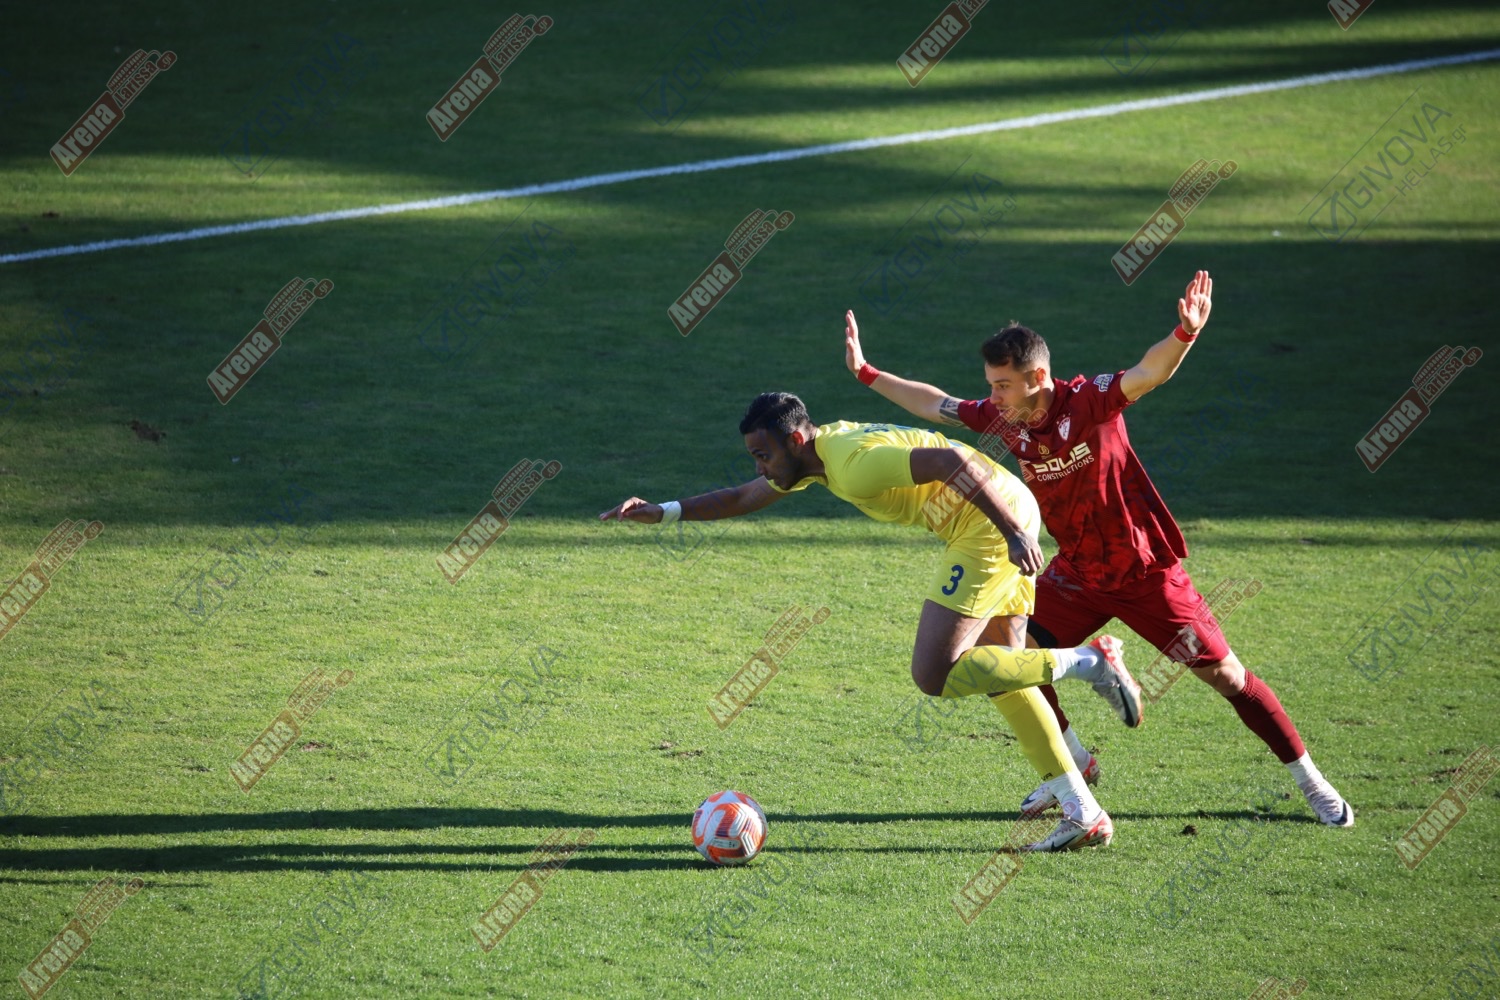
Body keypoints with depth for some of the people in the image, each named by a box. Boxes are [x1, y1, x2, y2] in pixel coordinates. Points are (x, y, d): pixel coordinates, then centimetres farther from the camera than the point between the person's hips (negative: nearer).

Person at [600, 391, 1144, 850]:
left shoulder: (854, 463, -19)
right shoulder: (823, 448, 12)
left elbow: (954, 462, -27)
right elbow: (744, 498, 26)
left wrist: (1014, 534, -27)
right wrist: (660, 512, 21)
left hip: (991, 523, -10)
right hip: (1010, 517, 10)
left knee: (933, 675, -12)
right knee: (1002, 674, 13)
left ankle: (1086, 661, -9)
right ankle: (1085, 816, 11)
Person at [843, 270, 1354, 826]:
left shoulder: (1088, 402, -24)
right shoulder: (1003, 421, -7)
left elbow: (1149, 372, -40)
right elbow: (934, 405, 8)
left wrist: (1185, 333, -59)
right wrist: (866, 374, 8)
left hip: (1145, 570, -6)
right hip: (1076, 572, 6)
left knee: (1226, 676, -2)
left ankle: (1310, 782, 10)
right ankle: (1075, 764, 17)